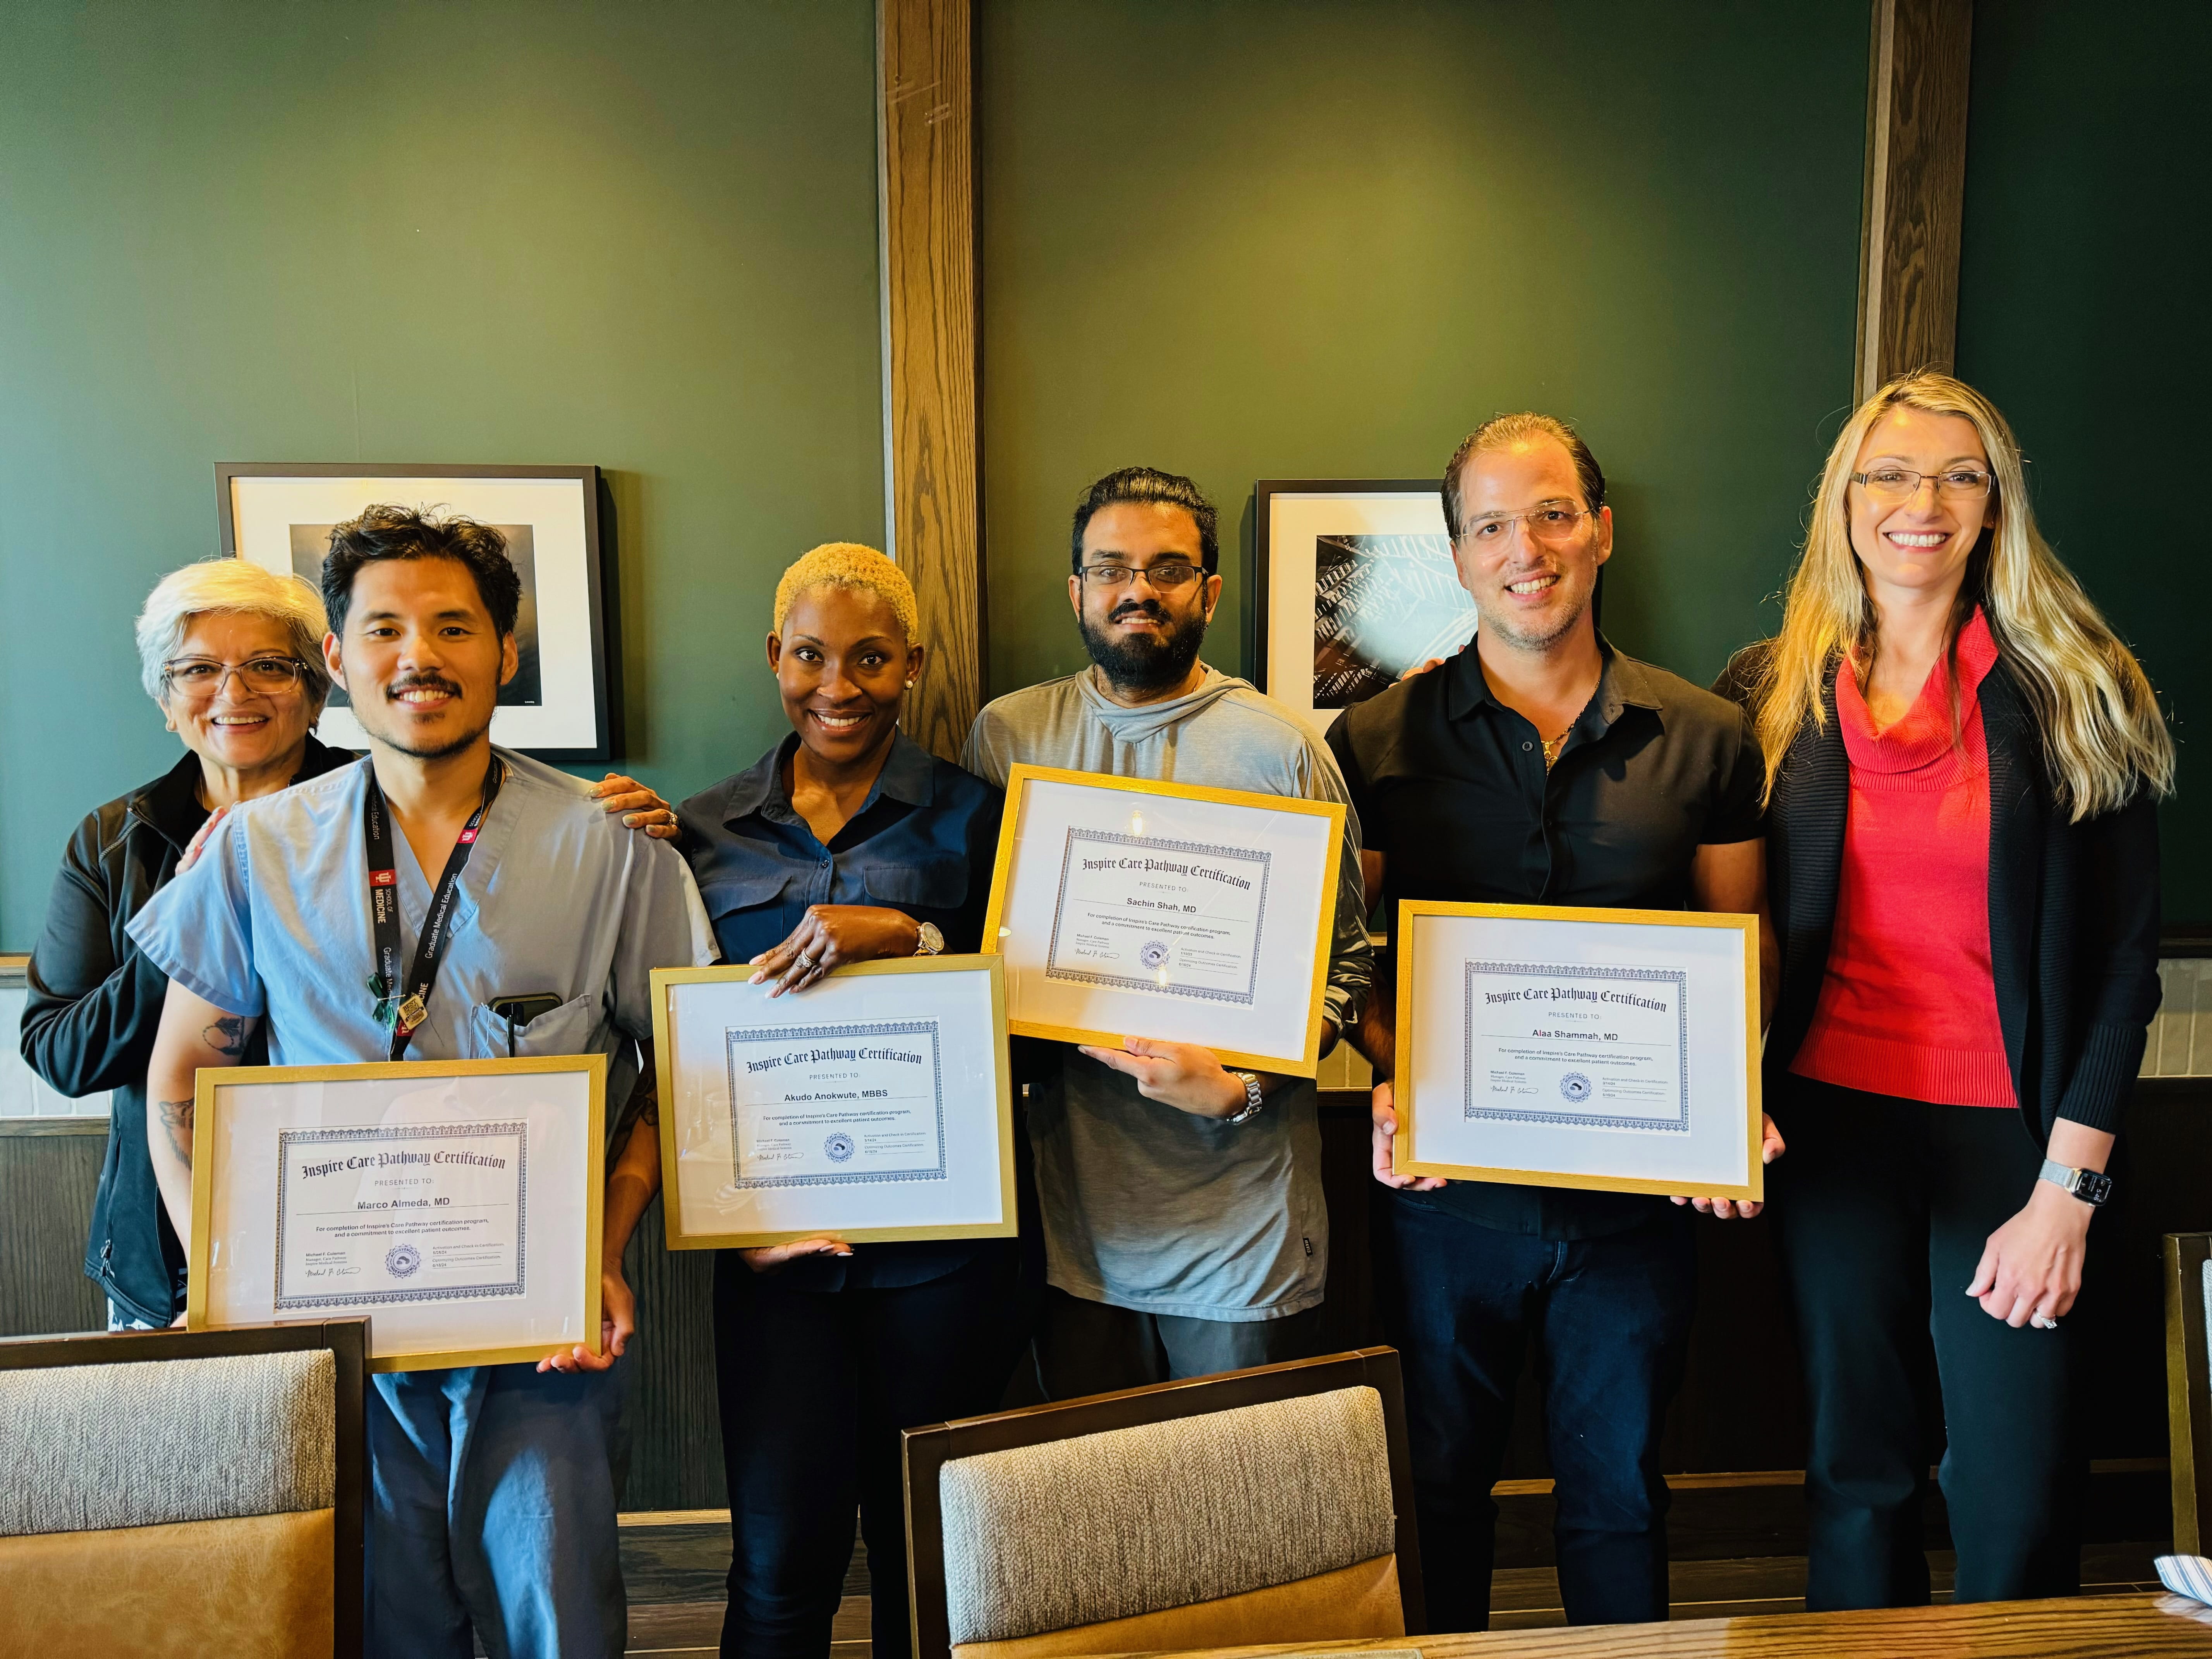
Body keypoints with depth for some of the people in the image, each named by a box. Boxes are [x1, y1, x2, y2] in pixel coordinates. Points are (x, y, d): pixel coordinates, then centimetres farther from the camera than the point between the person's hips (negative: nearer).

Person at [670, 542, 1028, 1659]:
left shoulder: (969, 818, 1)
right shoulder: (707, 832, 8)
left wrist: (907, 936, -21)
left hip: (940, 1242, -1)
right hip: (775, 1242, 1)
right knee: (781, 1561, 2)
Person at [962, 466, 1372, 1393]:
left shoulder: (1279, 750, -5)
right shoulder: (1008, 734, 4)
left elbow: (1346, 964, -4)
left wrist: (1239, 1088, -18)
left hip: (1242, 1227, -2)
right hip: (1075, 1209, 2)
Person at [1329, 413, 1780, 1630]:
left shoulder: (1706, 739, 1)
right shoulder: (1376, 743, -3)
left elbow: (1737, 956, 6)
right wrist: (1396, 1085, -16)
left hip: (1636, 1196, 1)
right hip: (1446, 1192, -1)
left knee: (1618, 1491, 18)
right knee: (1438, 1486, 16)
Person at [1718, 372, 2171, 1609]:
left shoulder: (2080, 696, -1)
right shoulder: (1768, 695, 3)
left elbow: (2125, 957, -3)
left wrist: (2067, 1190, -8)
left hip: (2012, 1130, -1)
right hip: (1833, 1116, 2)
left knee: (2019, 1498, 5)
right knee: (1858, 1465, 14)